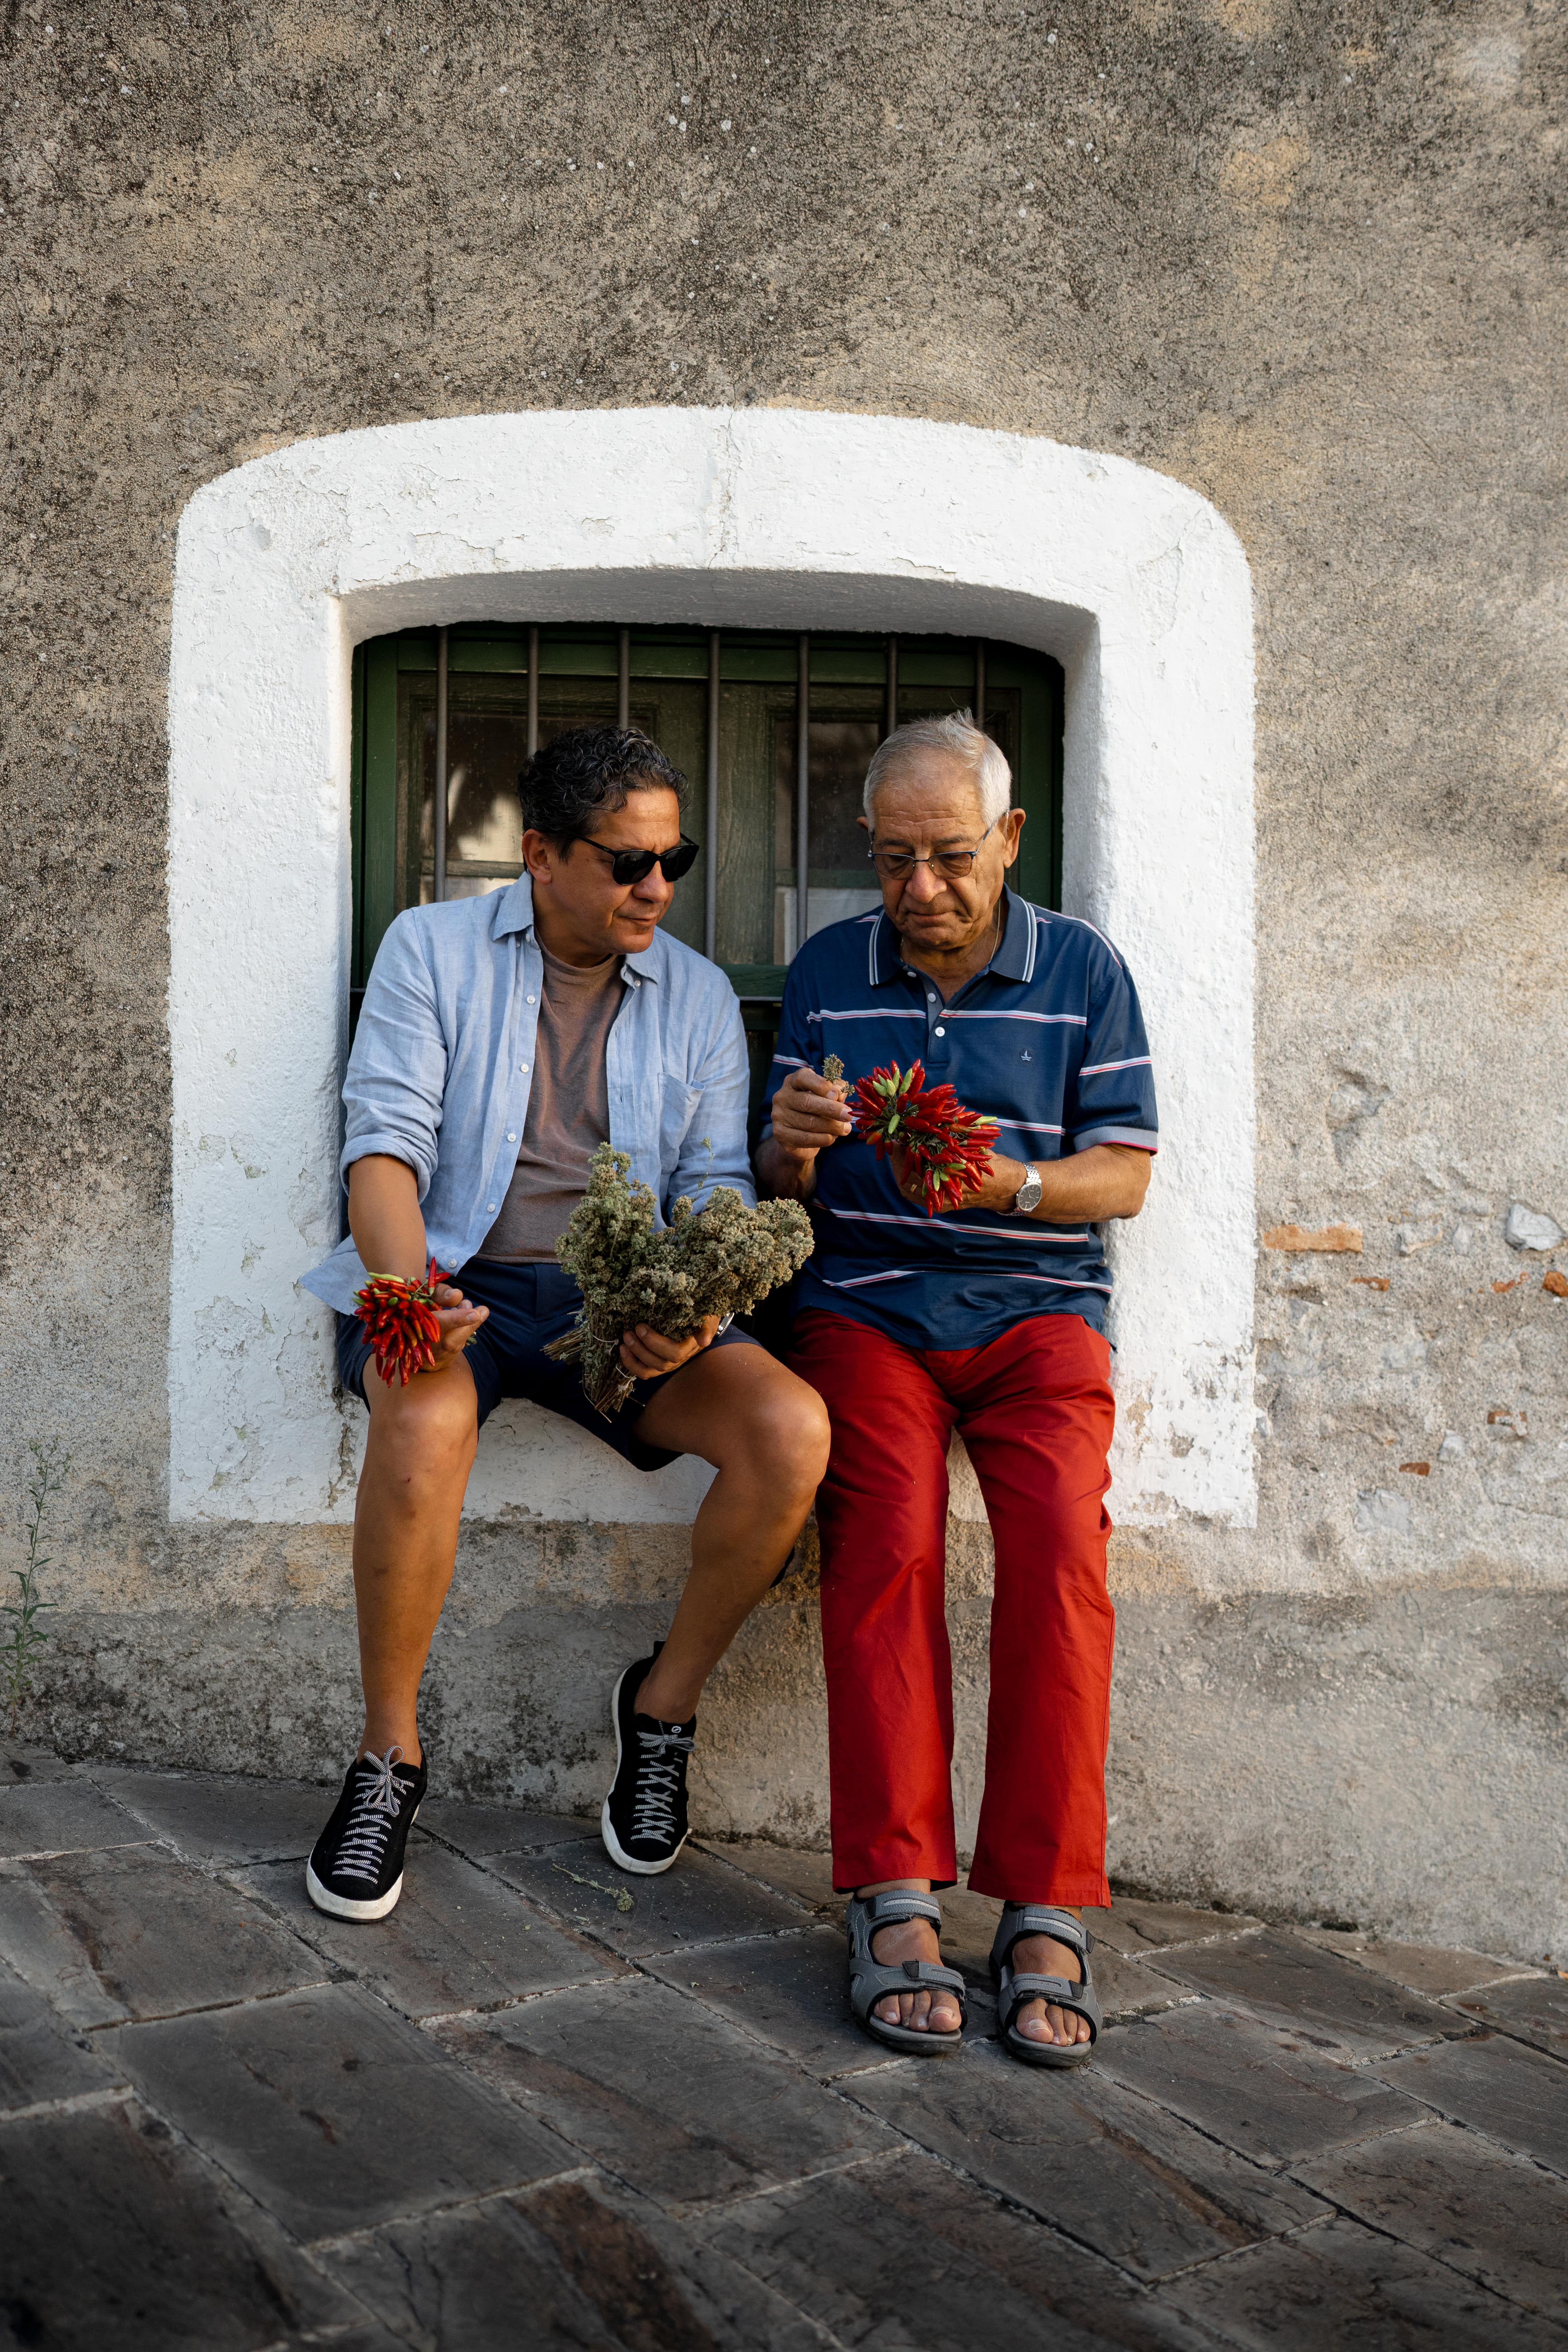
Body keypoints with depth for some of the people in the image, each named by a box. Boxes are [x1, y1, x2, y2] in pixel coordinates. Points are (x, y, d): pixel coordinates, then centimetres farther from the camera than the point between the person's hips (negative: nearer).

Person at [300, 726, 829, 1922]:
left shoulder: (698, 995, 11)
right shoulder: (432, 949, 4)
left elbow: (717, 1185, 7)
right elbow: (388, 1137, -6)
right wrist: (405, 1286, -26)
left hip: (624, 1302, 3)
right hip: (459, 1283, -2)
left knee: (795, 1429, -23)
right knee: (426, 1423, -37)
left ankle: (666, 1699, 2)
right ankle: (389, 1756, -13)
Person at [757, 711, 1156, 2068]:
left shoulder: (1083, 969, 8)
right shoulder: (827, 971, 13)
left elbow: (1125, 1176, 3)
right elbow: (785, 1188, 14)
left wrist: (1006, 1183, -16)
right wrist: (792, 1147, -11)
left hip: (1037, 1307, -1)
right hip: (865, 1305, 1)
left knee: (1061, 1551, -25)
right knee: (886, 1541, -25)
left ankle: (1048, 1915, -19)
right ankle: (896, 1900, -22)